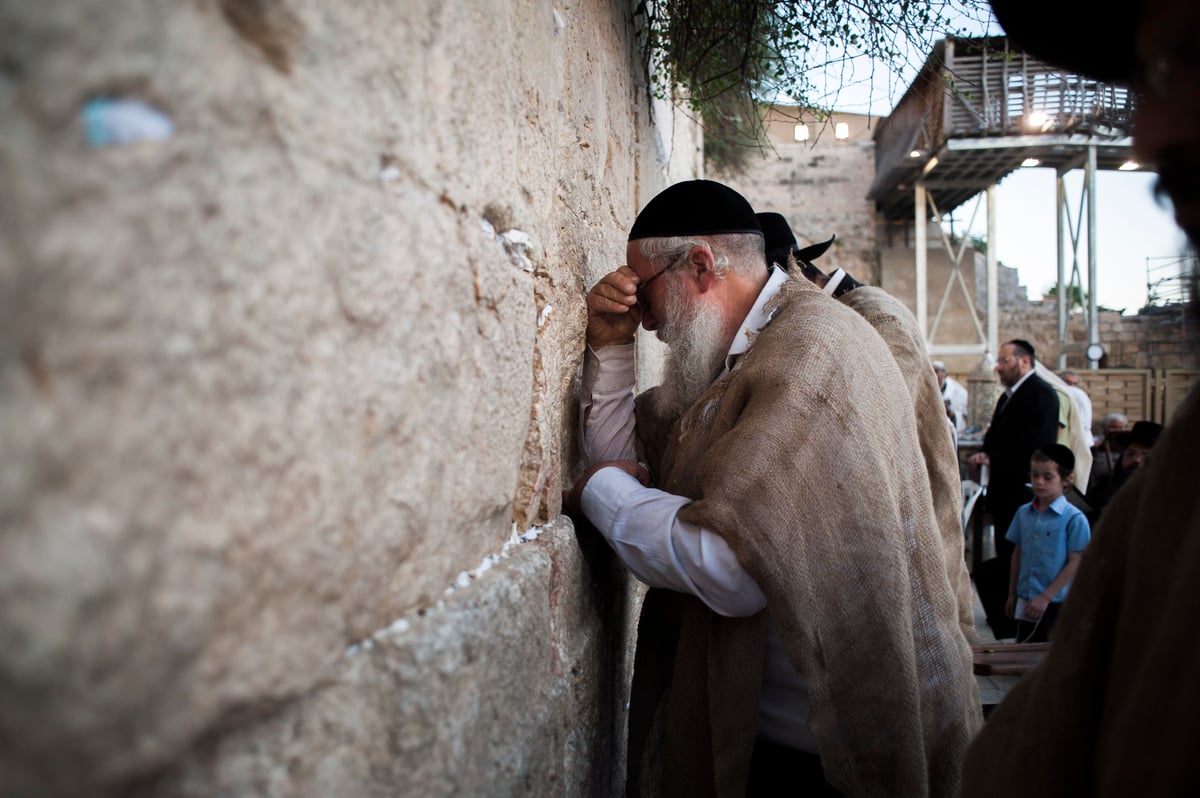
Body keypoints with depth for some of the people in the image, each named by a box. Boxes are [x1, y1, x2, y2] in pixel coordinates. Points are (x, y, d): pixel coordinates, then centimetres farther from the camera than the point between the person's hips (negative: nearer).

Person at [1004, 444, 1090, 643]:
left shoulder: (1074, 518, -11)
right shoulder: (1024, 513, 5)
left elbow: (1075, 563, -12)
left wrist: (1045, 597, -14)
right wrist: (1012, 594, 14)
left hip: (1056, 604, -5)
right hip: (1025, 601, 5)